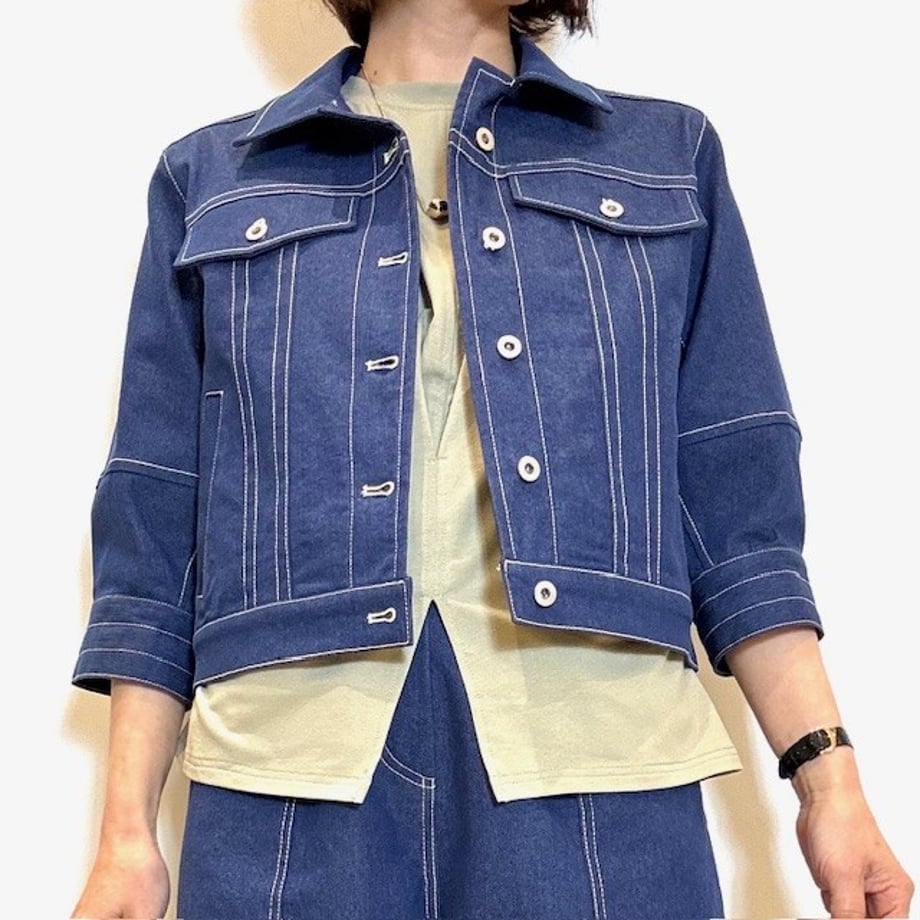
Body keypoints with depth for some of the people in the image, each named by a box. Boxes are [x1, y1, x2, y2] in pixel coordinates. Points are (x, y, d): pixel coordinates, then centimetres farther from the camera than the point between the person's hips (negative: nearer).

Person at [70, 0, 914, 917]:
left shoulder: (668, 157, 14)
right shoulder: (211, 178, 12)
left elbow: (737, 495, 8)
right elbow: (154, 519, 8)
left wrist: (828, 778, -1)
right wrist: (126, 835, 1)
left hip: (594, 758, 1)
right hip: (299, 768, 0)